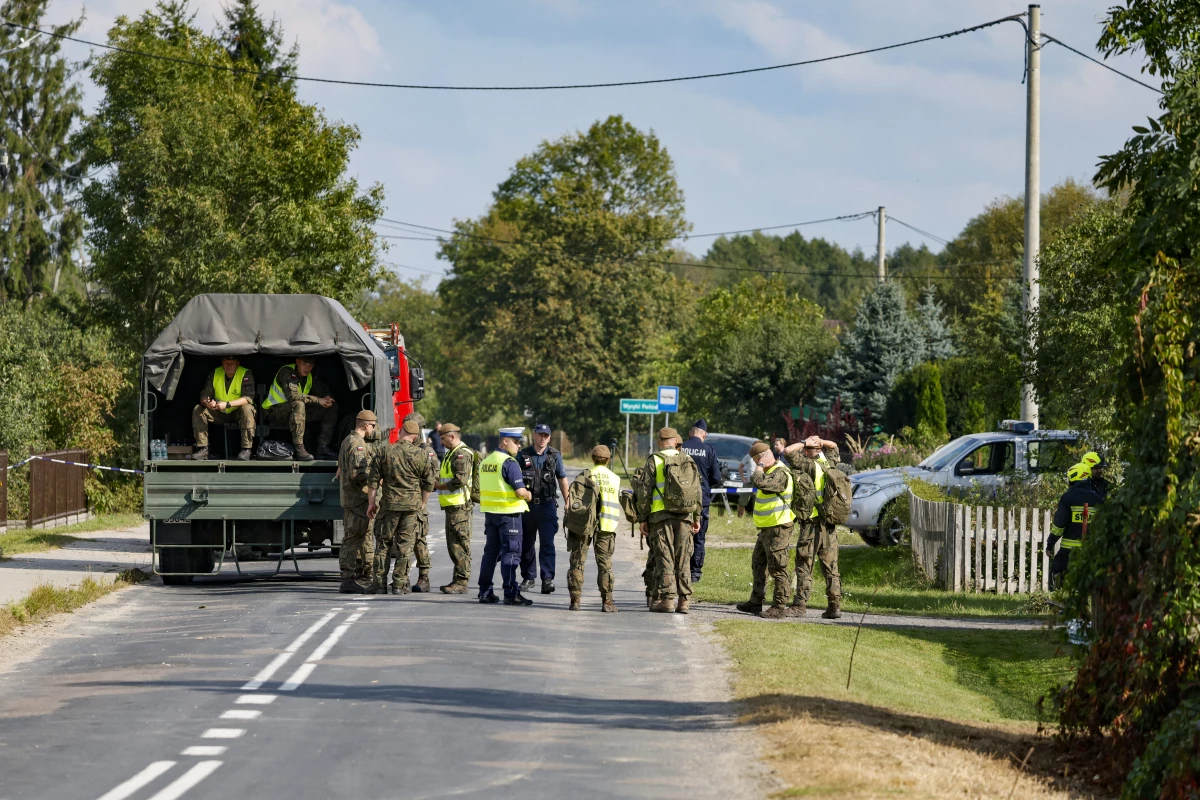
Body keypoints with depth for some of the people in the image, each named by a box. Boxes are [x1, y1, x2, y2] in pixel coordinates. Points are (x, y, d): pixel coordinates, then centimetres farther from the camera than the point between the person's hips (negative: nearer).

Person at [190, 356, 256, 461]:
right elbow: (204, 394, -7)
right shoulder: (215, 373, -5)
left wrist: (227, 404, -39)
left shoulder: (246, 374, -17)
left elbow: (248, 397, -28)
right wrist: (207, 403, -33)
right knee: (197, 410, -16)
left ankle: (246, 450, -32)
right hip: (219, 413, 4)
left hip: (238, 413, -4)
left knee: (247, 409, -37)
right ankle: (203, 449, -18)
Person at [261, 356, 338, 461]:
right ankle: (299, 450, -43)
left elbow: (324, 392, 8)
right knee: (298, 404, -40)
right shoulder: (287, 372, -19)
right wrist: (318, 400, -31)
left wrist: (327, 399, -17)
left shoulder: (311, 376, 4)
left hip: (296, 410, 8)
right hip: (274, 411, -8)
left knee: (331, 407, -5)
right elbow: (292, 396, -32)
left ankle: (323, 447, -13)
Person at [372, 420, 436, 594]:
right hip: (412, 505, 0)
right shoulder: (420, 454, -3)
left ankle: (380, 583, 9)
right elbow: (430, 482, 1)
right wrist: (423, 503, 14)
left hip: (389, 503, 0)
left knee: (383, 544, 10)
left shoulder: (386, 452, -1)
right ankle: (399, 584, 2)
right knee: (405, 545, 4)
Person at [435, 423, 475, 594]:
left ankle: (461, 582, -11)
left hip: (459, 506, -11)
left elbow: (460, 480, -22)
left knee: (459, 544, -10)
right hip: (452, 505, 11)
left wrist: (439, 486, -12)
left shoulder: (462, 454, -13)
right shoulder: (451, 453, 20)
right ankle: (458, 580, 19)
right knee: (453, 545, 14)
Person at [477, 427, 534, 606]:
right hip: (509, 512, -8)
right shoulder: (509, 463, -15)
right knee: (511, 552, -4)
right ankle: (511, 593, -6)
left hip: (490, 511, 8)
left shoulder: (486, 462, 11)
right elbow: (520, 491, -20)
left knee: (490, 551, 13)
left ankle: (485, 591, 16)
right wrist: (528, 495, 0)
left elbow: (481, 489, 17)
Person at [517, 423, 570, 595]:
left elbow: (562, 479, 11)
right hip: (527, 504, 1)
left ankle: (548, 579, -12)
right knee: (527, 542, 9)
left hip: (547, 504, -1)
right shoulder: (523, 455, 3)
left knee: (547, 542, -9)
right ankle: (528, 577, 21)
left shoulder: (555, 456, 5)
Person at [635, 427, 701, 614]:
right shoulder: (688, 460, 9)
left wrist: (642, 518, 2)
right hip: (684, 515, 3)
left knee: (664, 558, -1)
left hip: (661, 515, -3)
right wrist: (697, 517, 17)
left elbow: (645, 492, -4)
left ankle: (667, 599, -4)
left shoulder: (654, 461, -2)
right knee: (683, 559, 7)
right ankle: (684, 600, 5)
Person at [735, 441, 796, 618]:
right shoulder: (770, 472, 16)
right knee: (758, 565, 18)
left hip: (778, 529, -11)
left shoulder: (780, 473, -19)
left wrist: (760, 467, -20)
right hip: (767, 528, 11)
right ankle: (755, 602, 28)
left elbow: (758, 482, -33)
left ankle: (780, 607, -5)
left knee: (777, 568, -8)